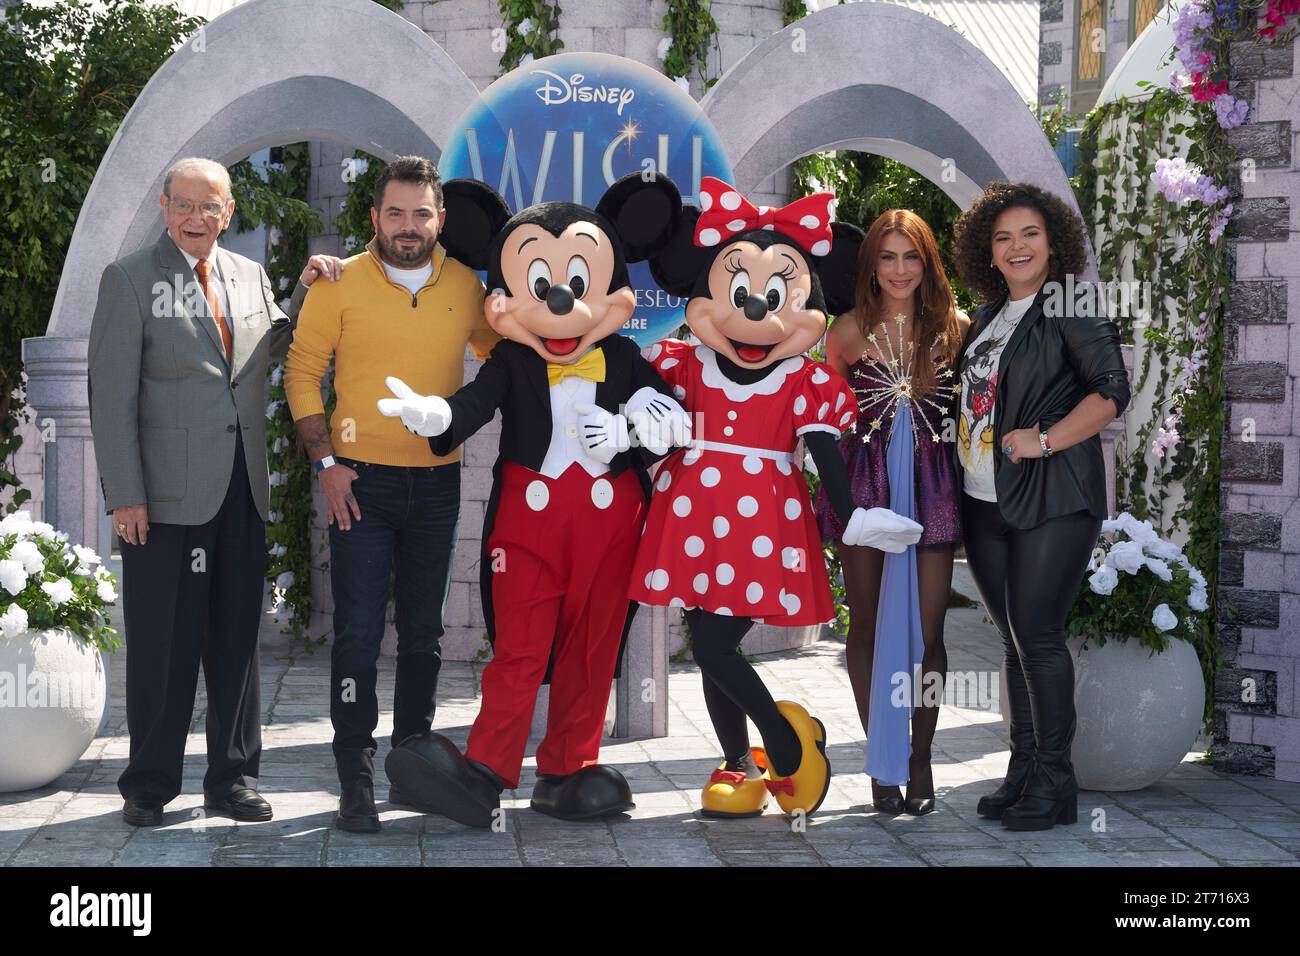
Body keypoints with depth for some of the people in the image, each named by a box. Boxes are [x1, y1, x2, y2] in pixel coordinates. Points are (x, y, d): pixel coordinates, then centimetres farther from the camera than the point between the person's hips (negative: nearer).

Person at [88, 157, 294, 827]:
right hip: (165, 494, -5)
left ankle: (232, 780, 21)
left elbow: (277, 345, 25)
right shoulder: (130, 279, -2)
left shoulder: (251, 276, 12)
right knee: (162, 645, 2)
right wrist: (124, 495, -12)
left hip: (241, 494, 5)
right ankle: (149, 786, 15)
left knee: (237, 641, 10)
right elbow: (112, 396, -6)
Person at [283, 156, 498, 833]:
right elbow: (303, 371, -2)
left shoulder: (466, 286, 3)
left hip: (437, 483, 3)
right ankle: (356, 782, 3)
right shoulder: (339, 284, -4)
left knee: (423, 632, 12)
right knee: (359, 633, -5)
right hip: (361, 482, -3)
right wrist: (325, 461, -9)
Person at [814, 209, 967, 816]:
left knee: (926, 630, -2)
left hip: (931, 485, 0)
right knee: (868, 625, 5)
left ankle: (920, 758, 14)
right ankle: (881, 760, 16)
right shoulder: (848, 331, 3)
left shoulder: (955, 327, 3)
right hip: (864, 483, 0)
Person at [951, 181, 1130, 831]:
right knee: (1014, 638, 10)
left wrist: (1044, 440, -16)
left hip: (1052, 499, -7)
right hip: (984, 502, 7)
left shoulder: (1069, 307, -6)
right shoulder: (989, 315, 16)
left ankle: (1054, 782, 3)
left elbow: (1112, 391, -14)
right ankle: (1022, 772, 18)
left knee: (1037, 636, -7)